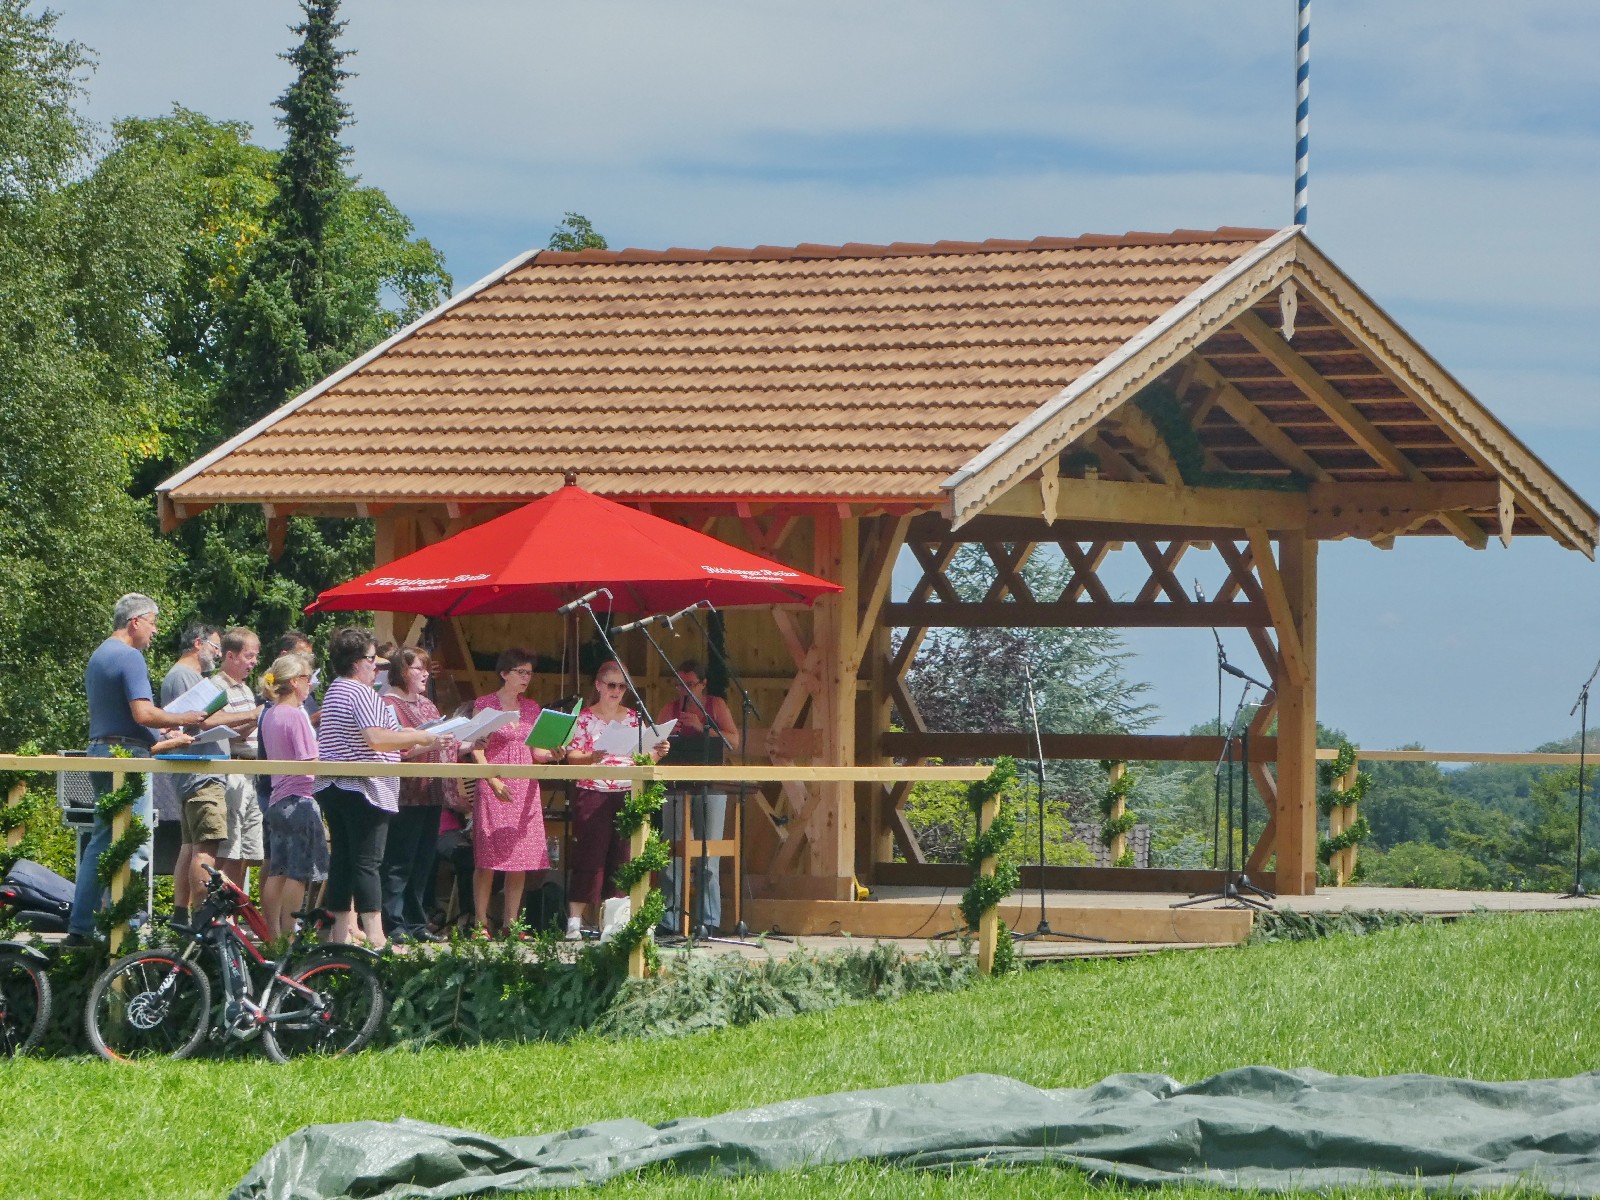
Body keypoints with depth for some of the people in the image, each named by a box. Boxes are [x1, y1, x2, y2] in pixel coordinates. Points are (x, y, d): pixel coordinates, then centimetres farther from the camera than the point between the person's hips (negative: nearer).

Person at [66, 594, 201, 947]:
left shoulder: (98, 656, 19)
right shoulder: (129, 657, -13)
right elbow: (143, 713, -23)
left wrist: (159, 743, 27)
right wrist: (184, 719, -9)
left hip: (99, 751, 10)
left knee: (102, 841, 12)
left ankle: (80, 927, 12)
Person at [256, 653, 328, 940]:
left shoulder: (270, 714, 12)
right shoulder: (296, 715, -15)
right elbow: (310, 763, -18)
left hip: (277, 799, 9)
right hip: (300, 798, -9)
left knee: (277, 872, 9)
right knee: (299, 874, -5)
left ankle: (273, 936, 11)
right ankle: (289, 936, -5)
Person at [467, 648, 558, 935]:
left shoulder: (532, 708, 14)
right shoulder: (485, 705, -1)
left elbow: (536, 752, 15)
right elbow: (477, 750, -6)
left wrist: (551, 755, -7)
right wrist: (494, 782, -17)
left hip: (525, 787, 5)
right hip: (494, 786, -5)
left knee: (522, 859, 1)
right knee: (488, 859, -8)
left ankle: (510, 923, 6)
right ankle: (481, 923, -4)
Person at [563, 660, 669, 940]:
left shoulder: (634, 718, 13)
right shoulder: (584, 718, 2)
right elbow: (572, 757, -5)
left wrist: (656, 753, -9)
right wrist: (592, 757, -25)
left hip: (627, 797, 4)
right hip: (593, 794, -4)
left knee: (622, 858, 1)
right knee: (590, 856, -8)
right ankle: (575, 922, -6)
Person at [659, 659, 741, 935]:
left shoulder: (716, 706, 8)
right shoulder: (670, 710, 14)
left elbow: (734, 742, -2)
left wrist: (701, 728, -12)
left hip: (710, 786, -2)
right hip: (676, 785, 2)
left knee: (708, 857, -4)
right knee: (672, 855, -5)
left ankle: (708, 920, -1)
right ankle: (669, 920, -4)